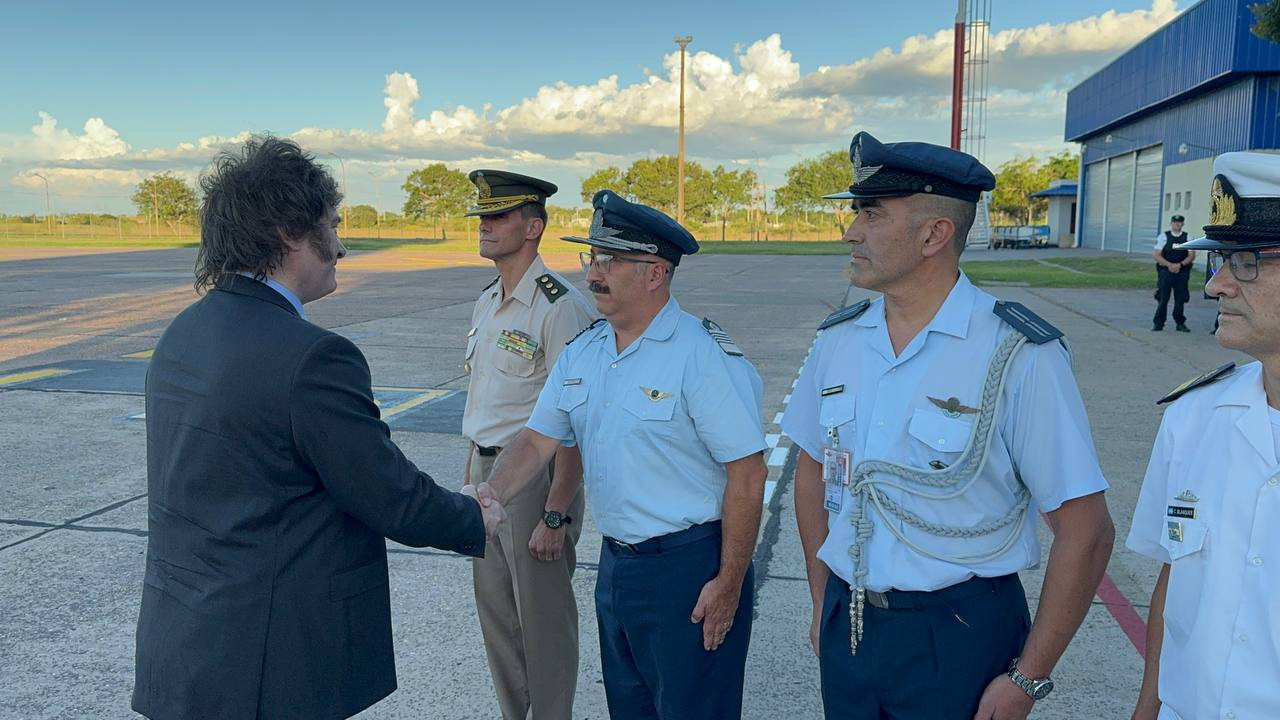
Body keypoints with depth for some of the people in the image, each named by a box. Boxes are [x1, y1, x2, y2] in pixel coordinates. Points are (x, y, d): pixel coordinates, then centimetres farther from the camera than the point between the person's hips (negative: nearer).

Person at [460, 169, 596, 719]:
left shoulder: (561, 307, -17)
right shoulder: (486, 302, 11)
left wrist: (555, 515, -20)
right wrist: (469, 482, 19)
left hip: (536, 476, -8)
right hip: (486, 471, 8)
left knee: (543, 618, 5)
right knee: (495, 612, 18)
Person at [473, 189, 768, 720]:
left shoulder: (705, 356, -18)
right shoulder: (582, 353, 4)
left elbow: (747, 474, -18)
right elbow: (537, 440, 5)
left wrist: (730, 585, -16)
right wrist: (488, 498, -13)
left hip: (689, 569, -7)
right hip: (615, 563, 7)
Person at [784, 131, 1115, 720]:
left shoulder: (1020, 356, -16)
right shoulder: (837, 340, -1)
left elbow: (1085, 531, -14)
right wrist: (823, 603, 9)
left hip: (960, 636, -4)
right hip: (846, 623, 4)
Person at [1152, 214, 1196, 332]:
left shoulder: (1188, 237, 8)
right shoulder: (1163, 236, 4)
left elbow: (1191, 256, 2)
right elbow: (1156, 255, -2)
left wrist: (1180, 265, -14)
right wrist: (1169, 265, -14)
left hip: (1182, 272, 2)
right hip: (1165, 270, -2)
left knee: (1180, 298, 4)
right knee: (1162, 298, -4)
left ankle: (1180, 323, 13)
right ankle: (1158, 323, 1)